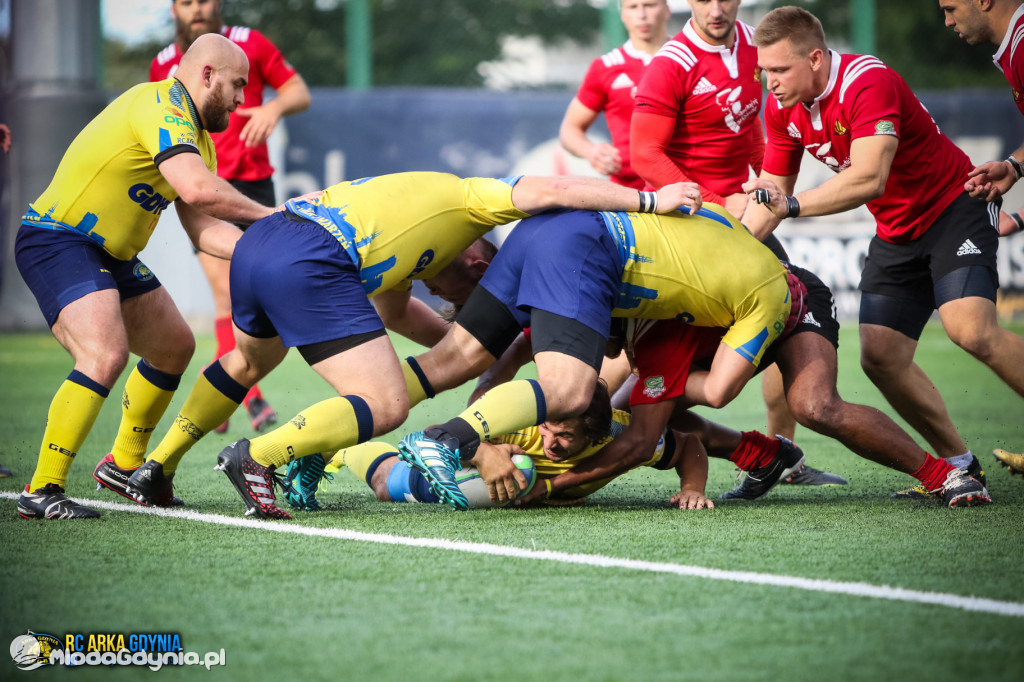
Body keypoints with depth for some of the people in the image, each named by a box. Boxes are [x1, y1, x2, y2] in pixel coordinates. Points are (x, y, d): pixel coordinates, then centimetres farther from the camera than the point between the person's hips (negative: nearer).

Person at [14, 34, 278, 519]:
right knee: (106, 353, -28)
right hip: (57, 240, -11)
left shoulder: (197, 139, 13)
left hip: (111, 256, 11)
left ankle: (124, 464, 36)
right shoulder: (159, 107, -19)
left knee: (175, 347, 19)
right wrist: (266, 215, -20)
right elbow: (198, 189, -33)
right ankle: (41, 492, -23)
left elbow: (201, 227, 7)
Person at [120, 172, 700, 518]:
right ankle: (256, 457, -17)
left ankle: (157, 467, 40)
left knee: (250, 360, 38)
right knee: (386, 407, -7)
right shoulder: (470, 197, 15)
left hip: (257, 242, 9)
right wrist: (648, 199, 6)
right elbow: (550, 192, 2)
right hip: (308, 263, -9)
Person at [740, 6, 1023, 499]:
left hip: (954, 208, -8)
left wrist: (792, 206, -44)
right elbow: (771, 191, 6)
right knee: (880, 356, -6)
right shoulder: (782, 108, -3)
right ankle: (958, 463, 6)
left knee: (972, 331, -28)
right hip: (896, 232, 8)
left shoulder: (869, 83, -27)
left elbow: (869, 178, -38)